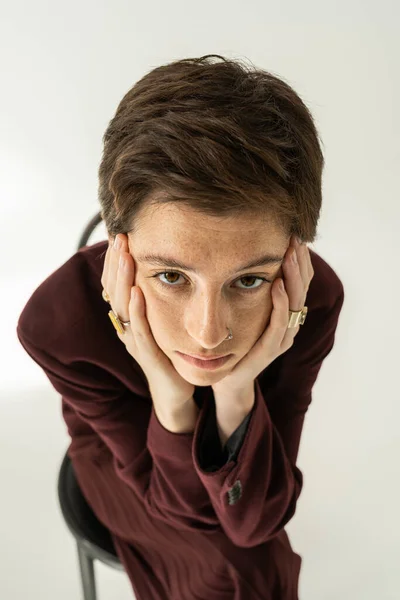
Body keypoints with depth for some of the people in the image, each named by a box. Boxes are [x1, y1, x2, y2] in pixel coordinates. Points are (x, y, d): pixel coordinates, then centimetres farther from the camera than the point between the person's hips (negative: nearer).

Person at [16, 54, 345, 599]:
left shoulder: (314, 300, -34)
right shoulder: (58, 323, -38)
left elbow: (256, 520, -28)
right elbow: (186, 505, -26)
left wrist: (236, 392, -46)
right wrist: (169, 395, -47)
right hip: (123, 453, -2)